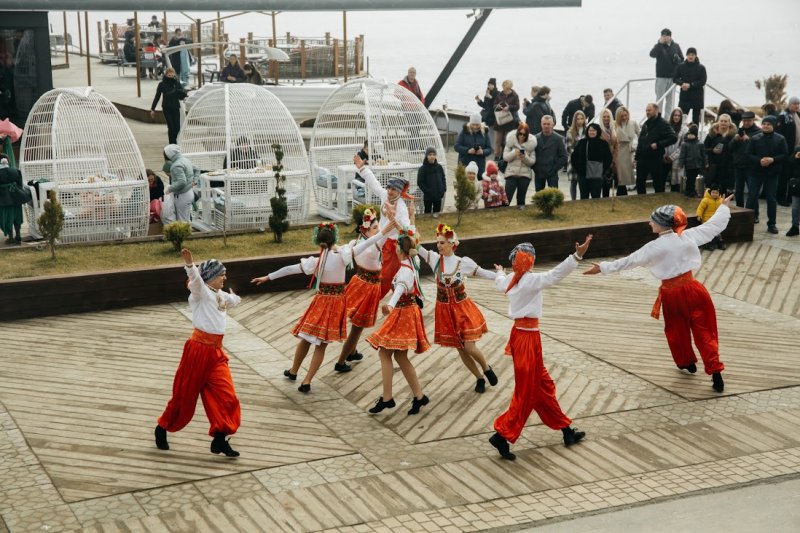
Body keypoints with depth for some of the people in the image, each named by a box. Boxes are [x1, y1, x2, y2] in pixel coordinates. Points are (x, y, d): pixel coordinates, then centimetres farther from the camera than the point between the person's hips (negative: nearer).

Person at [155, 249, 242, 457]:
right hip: (199, 348, -7)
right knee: (185, 394, 5)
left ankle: (220, 439, 0)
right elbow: (195, 278, -32)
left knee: (226, 395, -5)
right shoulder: (201, 291, -6)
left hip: (216, 351, 7)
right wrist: (189, 263, -47)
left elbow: (235, 301, 44)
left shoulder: (221, 296, 17)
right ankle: (162, 428, 25)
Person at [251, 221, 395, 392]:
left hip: (321, 301, 0)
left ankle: (293, 371, 34)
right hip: (337, 302, 0)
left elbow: (290, 269, -5)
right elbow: (363, 244, -13)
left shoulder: (316, 261, -10)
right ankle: (306, 382, 3)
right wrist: (382, 232, -9)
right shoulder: (341, 255, -14)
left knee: (305, 338, 18)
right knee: (321, 345, 6)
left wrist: (268, 277, 2)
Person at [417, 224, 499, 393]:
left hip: (463, 309, -2)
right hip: (445, 311, 2)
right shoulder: (435, 259, -6)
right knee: (461, 349, 9)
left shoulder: (464, 262, -9)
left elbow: (483, 273, 0)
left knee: (470, 347, -8)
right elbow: (416, 247, -11)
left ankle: (486, 369, 24)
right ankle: (480, 378, 28)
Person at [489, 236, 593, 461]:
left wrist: (500, 273, 53)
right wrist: (577, 256, -41)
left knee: (543, 385, 16)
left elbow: (500, 282, 30)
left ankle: (566, 429, 26)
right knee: (526, 393, 0)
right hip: (527, 338, -9)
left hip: (519, 333, 9)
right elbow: (555, 274, -33)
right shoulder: (531, 280, -18)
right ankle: (503, 435, 2)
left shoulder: (510, 280, 5)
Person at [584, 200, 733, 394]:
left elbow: (628, 261, -9)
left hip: (672, 294, -2)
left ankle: (687, 363, 40)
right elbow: (715, 225, 6)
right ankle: (715, 372, 0)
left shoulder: (655, 247, -14)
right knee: (704, 331, 5)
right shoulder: (689, 236, -6)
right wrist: (724, 207, 23)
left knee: (677, 330, 22)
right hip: (692, 289, 2)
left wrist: (603, 267, -1)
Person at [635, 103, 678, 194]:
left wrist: (658, 144, -22)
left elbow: (673, 138, -18)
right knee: (639, 182, 11)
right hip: (642, 158, 7)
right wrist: (637, 157, 14)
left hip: (655, 159, -7)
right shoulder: (646, 124, 14)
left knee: (658, 184, 2)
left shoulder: (663, 124, -9)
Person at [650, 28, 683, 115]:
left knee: (670, 98, 6)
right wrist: (660, 43, -26)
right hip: (661, 76, -3)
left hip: (673, 76, 3)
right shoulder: (658, 46, -1)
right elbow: (652, 54, -20)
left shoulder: (676, 46, 7)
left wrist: (677, 59, -11)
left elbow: (682, 59, 12)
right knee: (659, 98, 0)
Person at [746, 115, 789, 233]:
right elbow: (748, 154, -3)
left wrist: (773, 159, -19)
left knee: (771, 199, 3)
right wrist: (759, 160, -19)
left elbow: (785, 155, -3)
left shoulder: (780, 139, 0)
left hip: (772, 173, 0)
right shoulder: (755, 138, 0)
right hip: (756, 172, 0)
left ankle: (771, 224, 9)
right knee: (752, 196, 3)